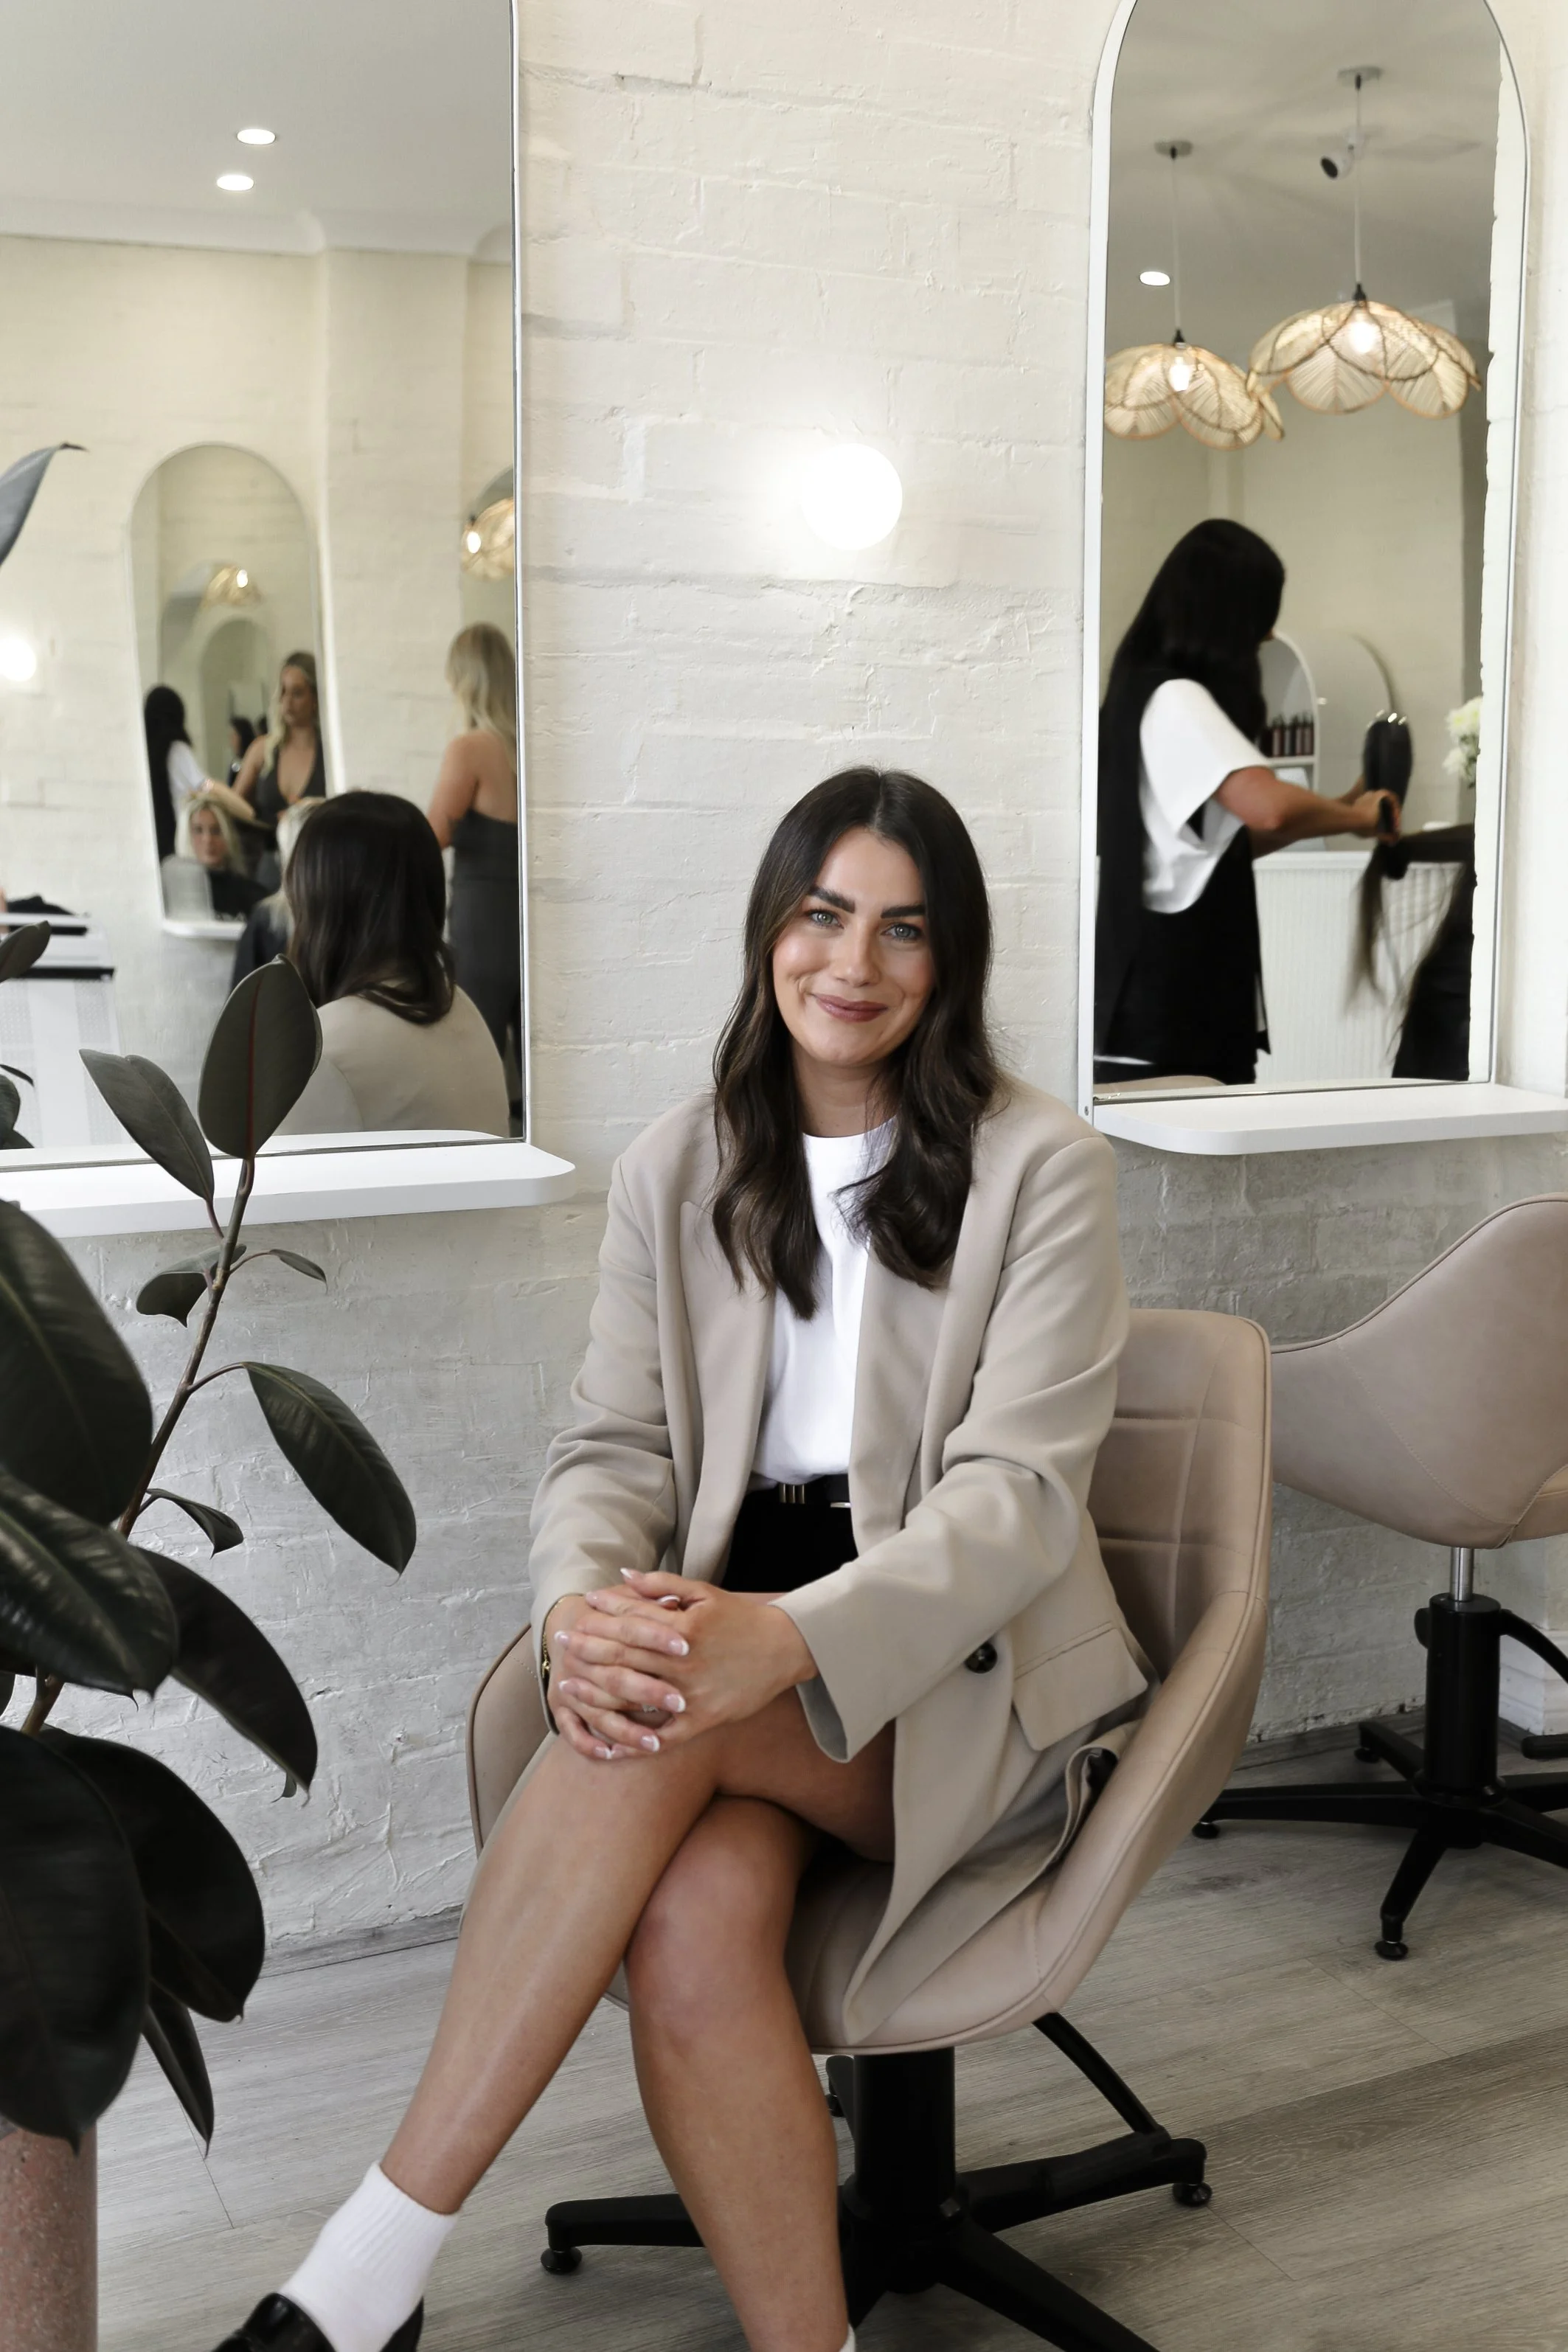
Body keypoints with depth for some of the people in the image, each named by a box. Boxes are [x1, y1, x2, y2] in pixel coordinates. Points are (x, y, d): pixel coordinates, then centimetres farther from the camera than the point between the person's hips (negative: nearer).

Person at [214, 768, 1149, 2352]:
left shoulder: (1040, 1166, -2)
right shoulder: (678, 1168, 10)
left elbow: (1018, 1493, -12)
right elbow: (610, 1448, 4)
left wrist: (786, 1638, -31)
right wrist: (583, 1608, -22)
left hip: (958, 1672, -3)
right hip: (736, 1634, 3)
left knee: (659, 1732, -34)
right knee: (689, 1925, -33)